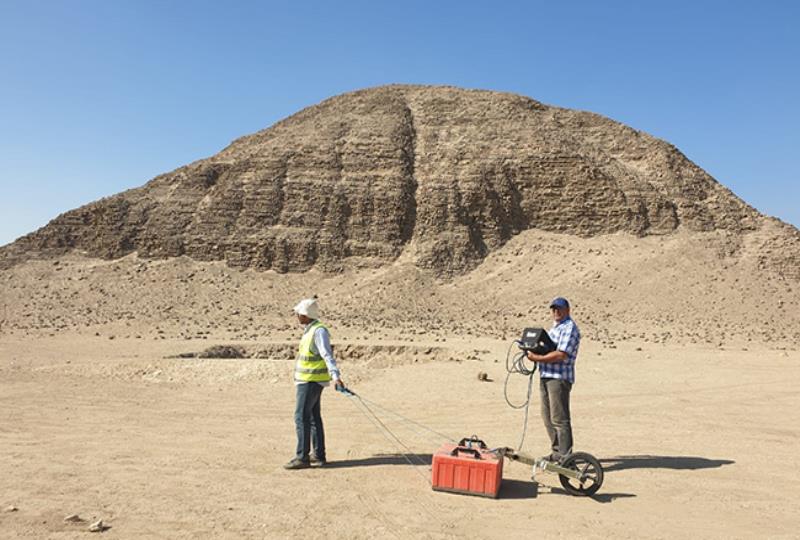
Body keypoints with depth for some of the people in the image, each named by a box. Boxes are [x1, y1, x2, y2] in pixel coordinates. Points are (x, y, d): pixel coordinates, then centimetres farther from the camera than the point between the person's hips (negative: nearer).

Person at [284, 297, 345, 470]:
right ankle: (319, 455, 20)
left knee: (301, 417, -9)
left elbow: (327, 355, -30)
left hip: (311, 382, -10)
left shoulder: (319, 331, -18)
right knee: (314, 417, 13)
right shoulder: (310, 329, 12)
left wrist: (335, 376, -41)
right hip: (309, 381, 10)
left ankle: (302, 457, -5)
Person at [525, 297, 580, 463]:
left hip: (560, 377, -10)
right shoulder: (555, 326, 20)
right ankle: (557, 452, 25)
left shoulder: (569, 328, -12)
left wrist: (537, 358, -17)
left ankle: (565, 456, 0)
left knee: (559, 418, -7)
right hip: (546, 376, 10)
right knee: (548, 417, 15)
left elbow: (561, 355, -21)